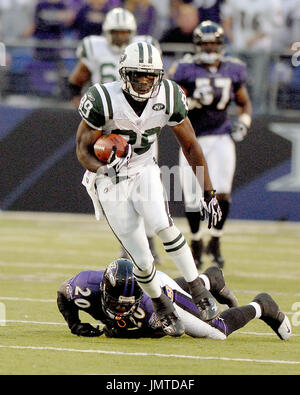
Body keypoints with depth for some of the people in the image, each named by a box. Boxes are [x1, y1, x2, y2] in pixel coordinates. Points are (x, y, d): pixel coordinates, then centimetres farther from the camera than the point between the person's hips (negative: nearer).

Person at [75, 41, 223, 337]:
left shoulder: (168, 98, -12)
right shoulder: (104, 101, -22)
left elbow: (190, 146, -1)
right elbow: (83, 149, -14)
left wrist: (209, 193, -1)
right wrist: (102, 169, -36)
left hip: (144, 171, 2)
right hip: (111, 182, -2)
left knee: (161, 224, -30)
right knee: (142, 262, -7)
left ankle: (197, 290, -14)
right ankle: (161, 306, 23)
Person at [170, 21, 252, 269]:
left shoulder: (233, 70, 5)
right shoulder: (186, 70, -5)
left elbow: (245, 103, 19)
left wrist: (244, 123, 1)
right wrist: (194, 100, -27)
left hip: (221, 139, 1)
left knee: (222, 192, -13)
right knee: (193, 199, 1)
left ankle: (215, 243, 6)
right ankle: (196, 242, 26)